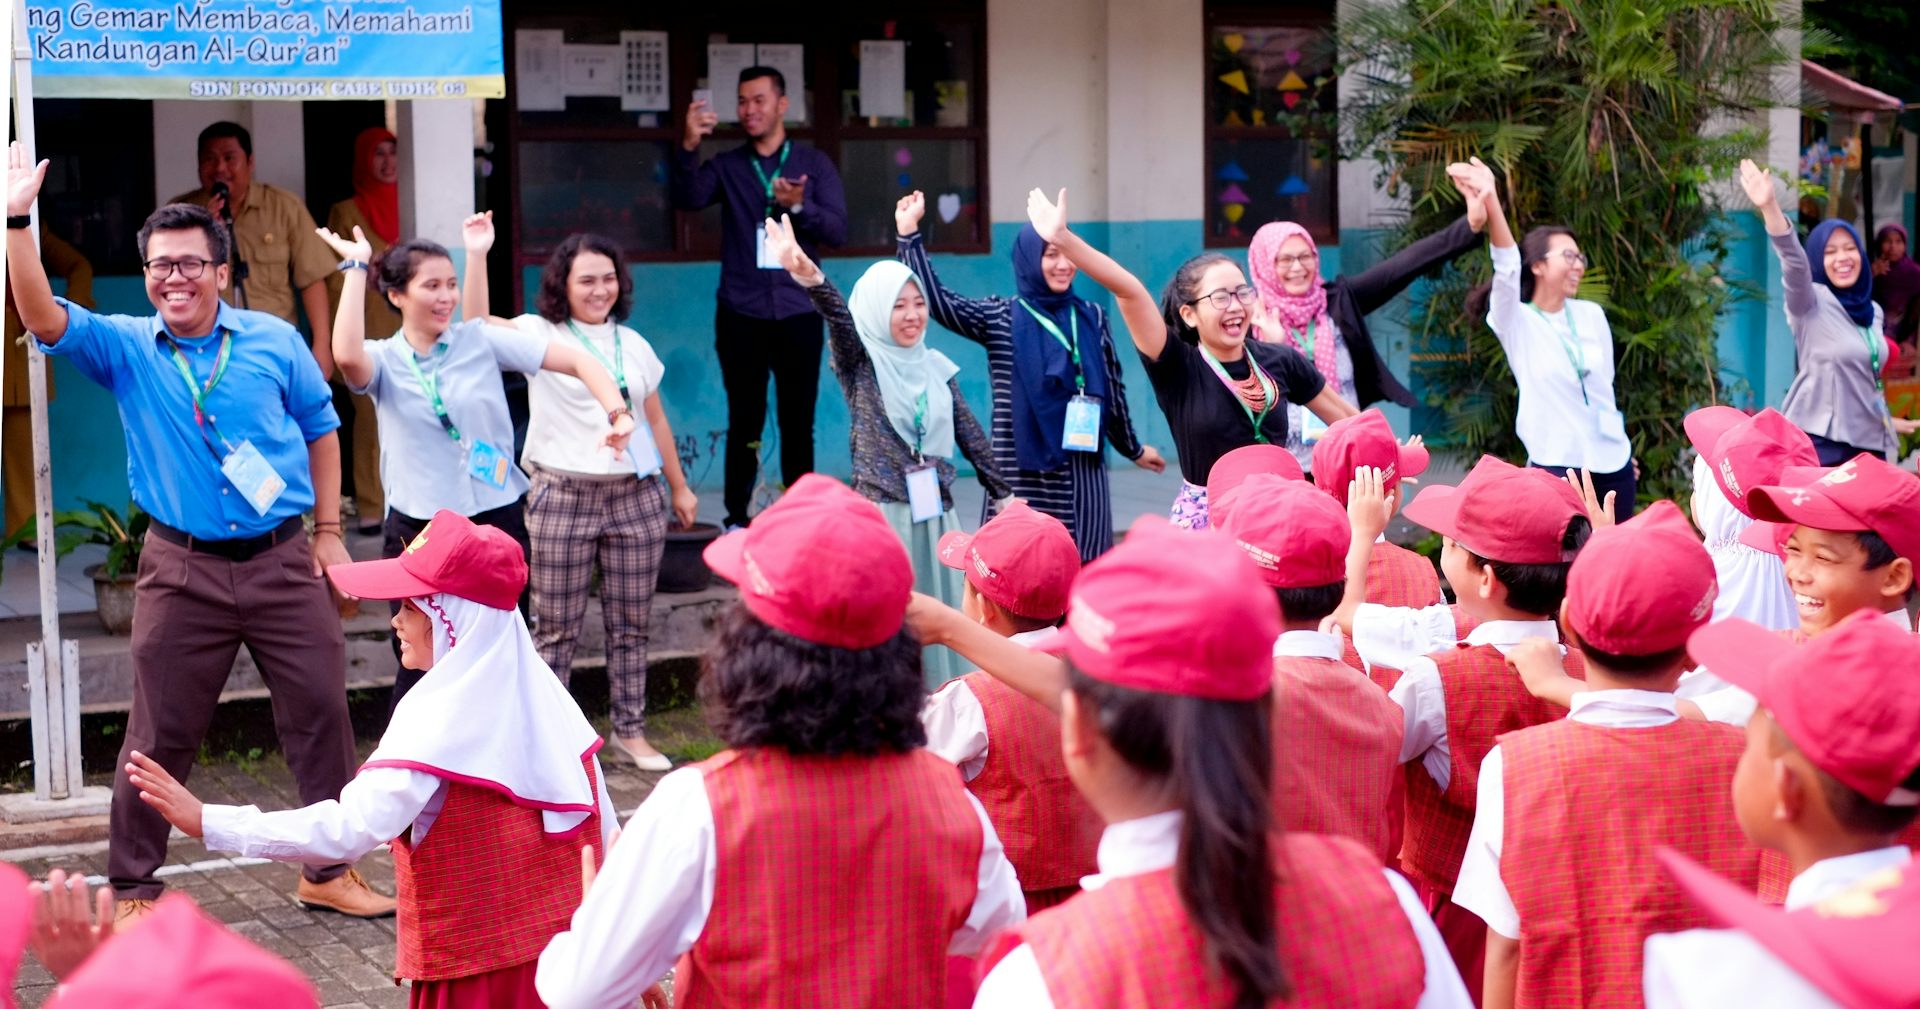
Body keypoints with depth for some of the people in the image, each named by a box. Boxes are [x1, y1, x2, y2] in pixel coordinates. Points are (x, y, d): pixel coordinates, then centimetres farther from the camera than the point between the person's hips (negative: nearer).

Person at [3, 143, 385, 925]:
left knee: (321, 714, 6)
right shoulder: (124, 348, 0)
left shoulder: (274, 341, 3)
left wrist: (329, 530, 8)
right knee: (161, 736, 5)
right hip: (183, 572, -1)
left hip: (284, 562, 1)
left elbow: (320, 427, 11)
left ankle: (330, 870, 20)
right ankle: (131, 888, 17)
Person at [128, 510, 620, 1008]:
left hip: (478, 968, -6)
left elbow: (350, 828, -27)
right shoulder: (541, 691, 4)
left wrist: (208, 822, -26)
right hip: (569, 952, 7)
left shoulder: (442, 716, -17)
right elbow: (607, 834, 10)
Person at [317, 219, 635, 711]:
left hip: (498, 520, 1)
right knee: (420, 668, 4)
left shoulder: (482, 340, 0)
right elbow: (347, 356, -27)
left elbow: (578, 361, -3)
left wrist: (618, 414, -20)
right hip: (418, 531, -1)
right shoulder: (383, 361, -1)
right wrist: (356, 268, -17)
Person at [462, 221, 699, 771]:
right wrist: (477, 255, -24)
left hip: (636, 498, 4)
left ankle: (631, 730, 18)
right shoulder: (541, 334, 1)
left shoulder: (634, 345, 14)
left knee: (631, 623, 7)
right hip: (563, 498, -4)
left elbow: (656, 420, 20)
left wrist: (680, 487, 21)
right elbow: (477, 323, -15)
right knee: (557, 628, -1)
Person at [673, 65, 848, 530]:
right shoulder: (727, 166, 7)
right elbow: (689, 198, -12)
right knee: (744, 422, 1)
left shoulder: (813, 164, 6)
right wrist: (689, 147, -27)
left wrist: (799, 206, -20)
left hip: (798, 313, 0)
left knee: (798, 423, 3)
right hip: (741, 316, 0)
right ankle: (736, 518, 7)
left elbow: (838, 230, -2)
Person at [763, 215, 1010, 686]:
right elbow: (838, 316, -22)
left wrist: (1004, 495, 12)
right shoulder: (859, 362, -2)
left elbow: (970, 435, 13)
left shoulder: (935, 367, 11)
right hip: (881, 513, -5)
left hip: (935, 514, 5)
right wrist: (810, 277, -42)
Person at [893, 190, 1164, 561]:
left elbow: (1112, 391, 18)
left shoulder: (1092, 317, 11)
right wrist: (910, 234, -17)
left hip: (1081, 473, 3)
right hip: (1022, 474, -3)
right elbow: (936, 299, -10)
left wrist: (1133, 449, 25)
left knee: (1083, 568, 0)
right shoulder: (1000, 318, 2)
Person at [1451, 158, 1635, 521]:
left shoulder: (1592, 315, 8)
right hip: (1556, 466, -5)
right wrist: (1491, 204, -40)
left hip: (1612, 463, 5)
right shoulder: (1517, 323, -6)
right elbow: (1507, 269, -23)